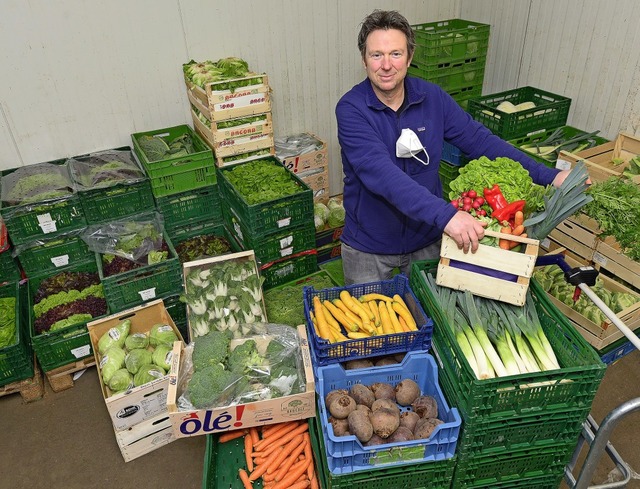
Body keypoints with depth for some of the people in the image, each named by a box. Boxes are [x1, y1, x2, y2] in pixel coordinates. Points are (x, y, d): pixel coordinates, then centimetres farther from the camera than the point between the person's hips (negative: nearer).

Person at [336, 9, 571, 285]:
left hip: (427, 240, 4)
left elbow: (479, 139, -3)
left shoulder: (432, 98, -6)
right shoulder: (351, 109, -20)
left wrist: (547, 176, -9)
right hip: (369, 246, -3)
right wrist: (444, 214, -45)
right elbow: (381, 173, -34)